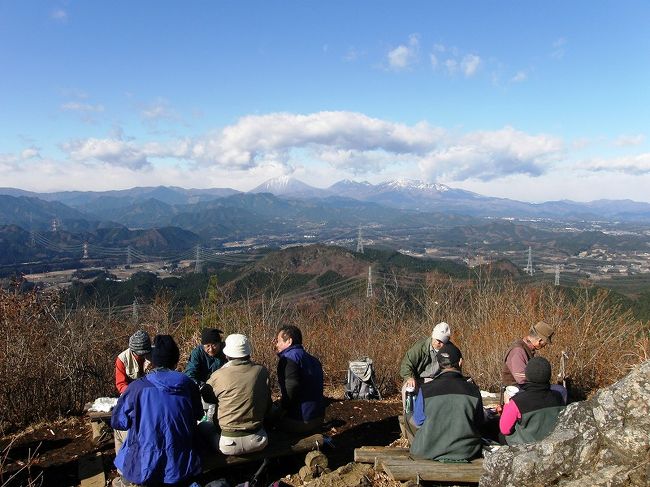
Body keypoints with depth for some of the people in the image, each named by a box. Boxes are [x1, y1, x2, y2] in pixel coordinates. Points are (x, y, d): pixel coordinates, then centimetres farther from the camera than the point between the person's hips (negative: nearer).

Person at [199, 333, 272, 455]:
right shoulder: (262, 371, -4)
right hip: (258, 442, 3)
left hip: (229, 445, -3)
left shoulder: (218, 375, -13)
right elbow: (267, 405, 6)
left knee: (202, 426, 23)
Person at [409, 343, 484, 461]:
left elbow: (419, 421, 0)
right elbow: (479, 423, 3)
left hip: (430, 452, -1)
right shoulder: (473, 389, -11)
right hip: (466, 452, 2)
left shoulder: (425, 390, -15)